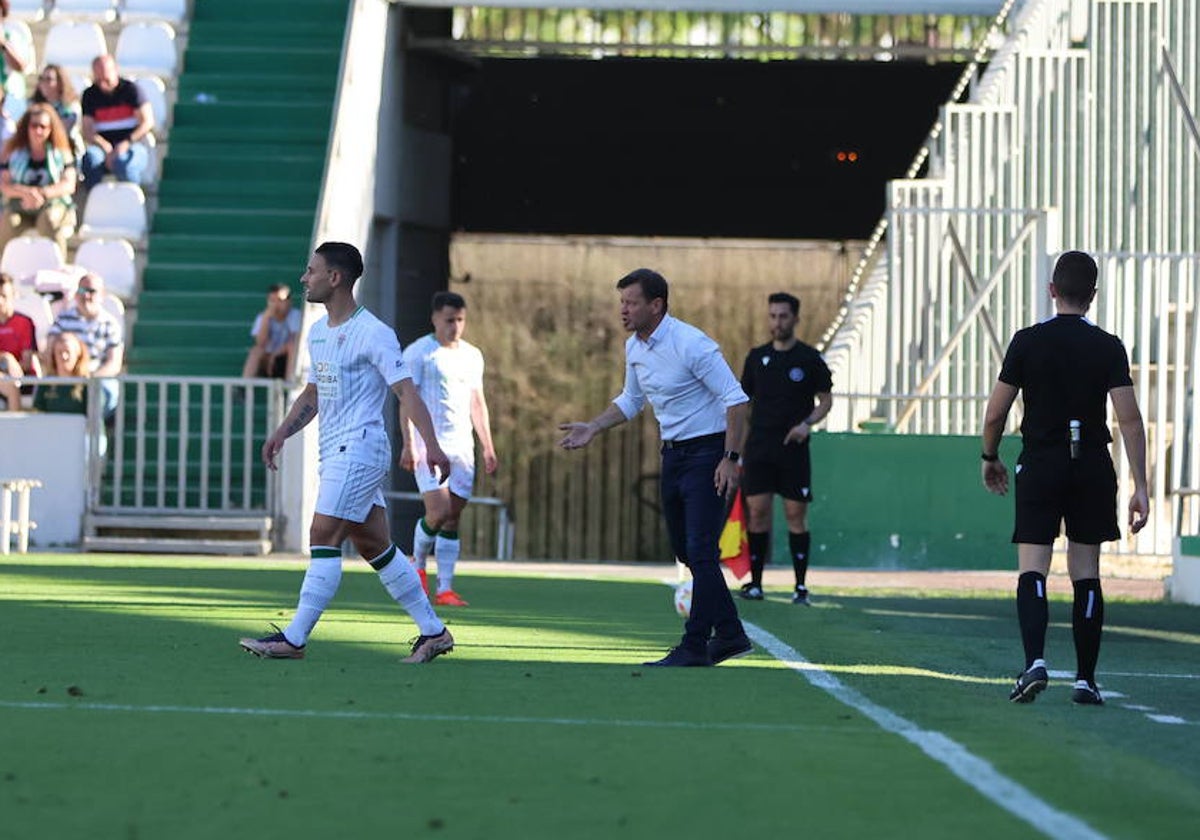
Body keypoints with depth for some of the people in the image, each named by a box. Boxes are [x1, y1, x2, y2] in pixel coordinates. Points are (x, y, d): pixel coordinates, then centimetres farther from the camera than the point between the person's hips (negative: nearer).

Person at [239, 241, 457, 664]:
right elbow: (312, 393, 25)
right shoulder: (318, 332, 14)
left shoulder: (373, 334, -12)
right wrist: (282, 432, 11)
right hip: (335, 452, 9)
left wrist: (431, 444, -25)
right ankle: (434, 632, 16)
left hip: (359, 449, -9)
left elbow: (407, 391, -16)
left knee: (323, 538, -13)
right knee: (374, 546, 10)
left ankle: (294, 639, -14)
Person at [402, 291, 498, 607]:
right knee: (438, 512, -15)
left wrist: (488, 446, 16)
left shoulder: (472, 355, 15)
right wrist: (409, 445, -14)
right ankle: (418, 563, 12)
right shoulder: (418, 353, -2)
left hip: (461, 447, 5)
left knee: (453, 518, 1)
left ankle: (445, 589, 2)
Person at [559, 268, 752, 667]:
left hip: (707, 451, -9)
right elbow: (631, 400, 24)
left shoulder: (691, 344, -19)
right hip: (673, 453, 9)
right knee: (685, 551, 10)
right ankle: (730, 635, 21)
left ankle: (695, 648, -10)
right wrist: (592, 427, 11)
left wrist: (730, 459, -24)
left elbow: (735, 399, -19)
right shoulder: (634, 347, 6)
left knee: (700, 551, -12)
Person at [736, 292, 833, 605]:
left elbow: (826, 400, 6)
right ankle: (755, 582, 4)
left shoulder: (809, 359, 1)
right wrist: (736, 449, 9)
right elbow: (744, 403, 14)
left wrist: (807, 423, -13)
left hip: (794, 449, -2)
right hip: (758, 447, 2)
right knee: (757, 512, -3)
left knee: (796, 515, -2)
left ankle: (801, 586, 2)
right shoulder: (757, 357, 9)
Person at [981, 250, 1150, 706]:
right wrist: (1140, 488, -5)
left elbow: (995, 413, -1)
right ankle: (1085, 680, 8)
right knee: (1086, 574, 8)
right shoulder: (1108, 347, -1)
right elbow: (1129, 419, -7)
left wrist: (990, 458, 18)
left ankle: (1035, 661, -23)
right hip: (1093, 468, 1)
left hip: (1040, 465, -1)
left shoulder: (1027, 342, -3)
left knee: (1032, 570, -2)